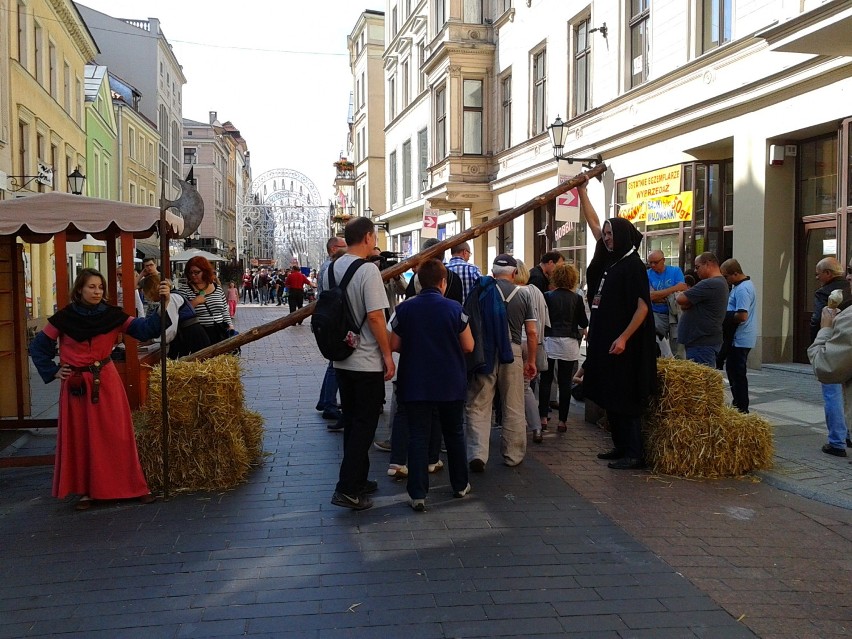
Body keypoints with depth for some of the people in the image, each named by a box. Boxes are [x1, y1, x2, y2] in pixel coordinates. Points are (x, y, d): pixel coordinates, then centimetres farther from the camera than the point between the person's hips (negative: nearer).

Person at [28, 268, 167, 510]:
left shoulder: (112, 315, -3)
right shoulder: (65, 318, -4)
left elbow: (145, 329, -12)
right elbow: (38, 347, 6)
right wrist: (53, 372, 0)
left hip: (106, 381, 0)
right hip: (76, 385, 0)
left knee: (117, 434, 2)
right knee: (80, 438, 5)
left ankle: (134, 486, 10)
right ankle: (85, 490, 16)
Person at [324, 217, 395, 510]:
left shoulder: (331, 269, 7)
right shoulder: (368, 271, -16)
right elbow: (375, 317, -20)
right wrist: (388, 355, -12)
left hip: (341, 360, 8)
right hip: (367, 362, -8)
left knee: (352, 422, 17)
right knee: (365, 425, -1)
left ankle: (357, 480, 26)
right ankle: (348, 489, -1)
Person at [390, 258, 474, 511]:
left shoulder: (405, 308, -6)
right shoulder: (454, 308, -8)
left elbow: (394, 345, -2)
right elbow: (468, 346, -4)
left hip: (415, 384, 0)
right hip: (451, 384, 0)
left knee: (418, 437, 4)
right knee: (454, 434, 17)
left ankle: (418, 494, 0)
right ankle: (460, 485, 30)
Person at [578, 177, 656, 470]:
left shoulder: (633, 265, -11)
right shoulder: (608, 260, 11)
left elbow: (643, 307, -16)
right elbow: (593, 223, 20)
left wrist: (624, 338, -23)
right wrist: (581, 192, 18)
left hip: (623, 345, -8)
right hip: (604, 341, 8)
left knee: (625, 399, -5)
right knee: (609, 398, 12)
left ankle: (634, 454, 1)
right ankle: (620, 446, 21)